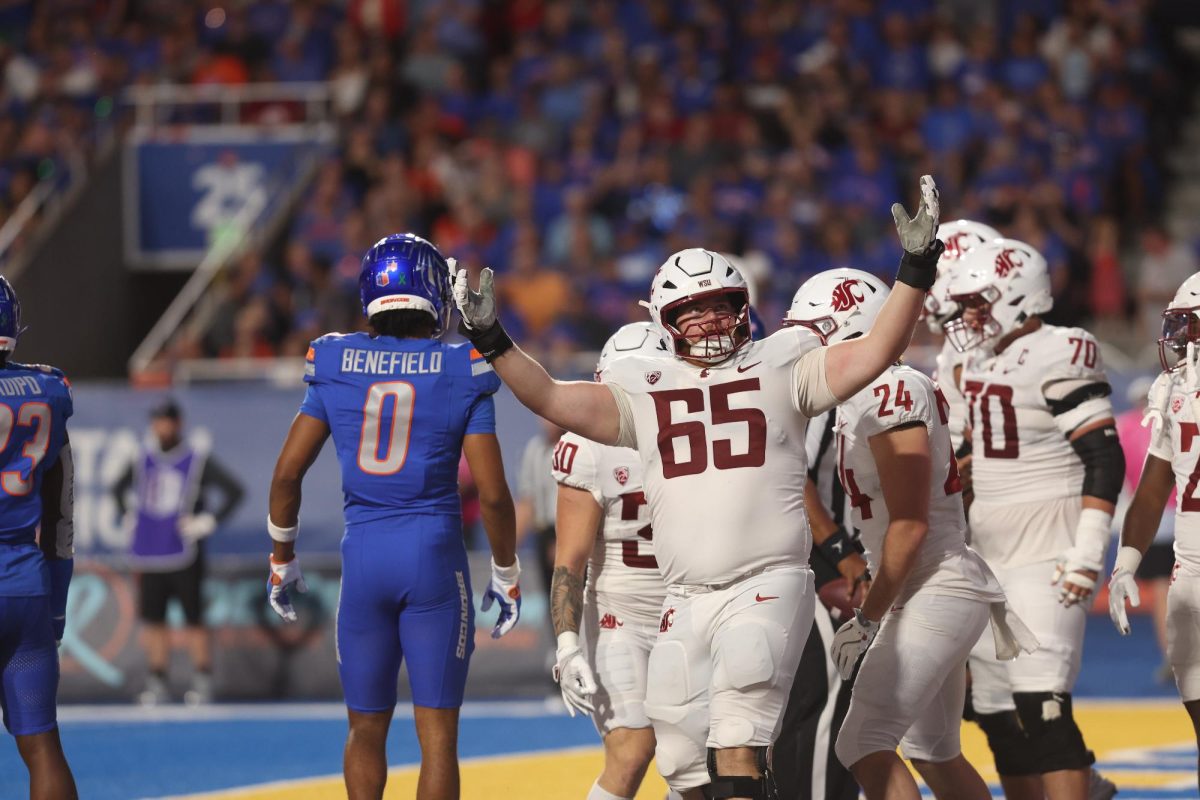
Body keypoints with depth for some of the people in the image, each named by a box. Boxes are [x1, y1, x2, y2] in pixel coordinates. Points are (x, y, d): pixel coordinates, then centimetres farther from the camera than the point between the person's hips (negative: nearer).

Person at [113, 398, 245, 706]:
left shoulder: (198, 459, -5)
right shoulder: (144, 459, 8)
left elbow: (235, 491, -5)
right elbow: (118, 488, 27)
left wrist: (209, 521, -10)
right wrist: (128, 517, 14)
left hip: (184, 554, -4)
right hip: (149, 554, 4)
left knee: (194, 620, -2)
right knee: (153, 620, 4)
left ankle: (203, 681, 6)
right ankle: (157, 682, 10)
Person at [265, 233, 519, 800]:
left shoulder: (337, 368, 1)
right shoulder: (461, 374, -5)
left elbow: (287, 472, 3)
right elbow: (492, 492, -6)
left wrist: (282, 557, 16)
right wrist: (506, 575, 8)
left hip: (363, 555, 2)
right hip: (434, 556, -2)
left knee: (366, 727, 16)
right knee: (437, 732, 2)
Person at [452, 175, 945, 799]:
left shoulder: (780, 367, 7)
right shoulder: (642, 389, 13)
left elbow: (875, 353, -2)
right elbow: (553, 400, 7)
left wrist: (915, 270, -11)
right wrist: (492, 342, -3)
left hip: (768, 587, -4)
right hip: (685, 601, 4)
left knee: (736, 746, -19)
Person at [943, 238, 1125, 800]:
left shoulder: (1058, 358, -12)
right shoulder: (979, 361, 14)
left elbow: (1105, 461, -16)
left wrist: (1087, 554, -21)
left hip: (1047, 556, -9)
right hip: (989, 558, 9)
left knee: (1040, 707, -16)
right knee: (996, 711, 9)